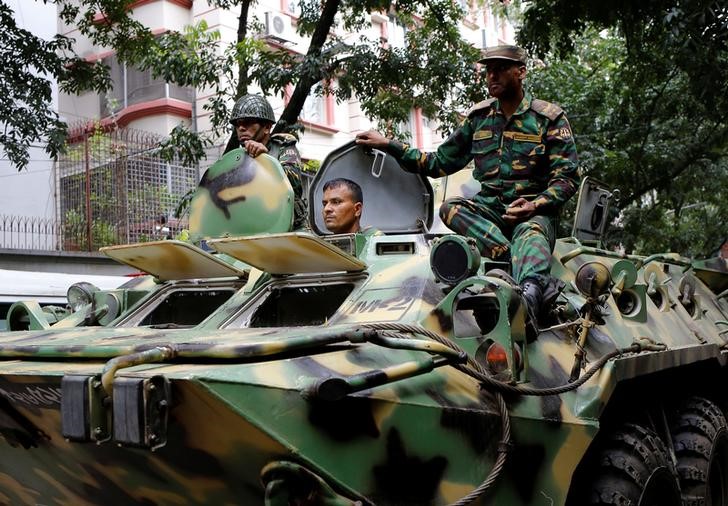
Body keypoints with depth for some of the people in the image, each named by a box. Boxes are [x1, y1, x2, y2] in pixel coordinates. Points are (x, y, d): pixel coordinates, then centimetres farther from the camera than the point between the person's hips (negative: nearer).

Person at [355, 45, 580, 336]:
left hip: (534, 211, -4)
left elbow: (567, 177, -2)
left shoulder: (550, 118, 2)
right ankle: (522, 264, -40)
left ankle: (529, 294, -68)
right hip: (489, 208, 4)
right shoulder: (478, 117, 12)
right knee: (450, 208, -27)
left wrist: (534, 205, -20)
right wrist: (388, 145, 9)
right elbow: (439, 163, 17)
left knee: (531, 232, -38)